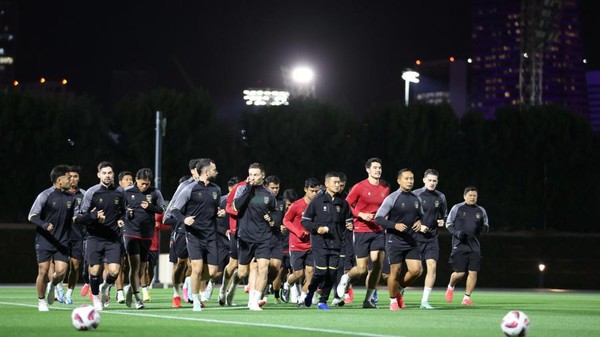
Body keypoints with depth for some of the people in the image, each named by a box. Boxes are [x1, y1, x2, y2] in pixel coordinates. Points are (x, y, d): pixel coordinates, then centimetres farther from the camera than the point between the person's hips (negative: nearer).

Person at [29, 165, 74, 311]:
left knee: (61, 271, -9)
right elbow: (32, 216, -9)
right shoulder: (45, 195, -8)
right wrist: (44, 225, -26)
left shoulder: (70, 198, 8)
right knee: (43, 272, -3)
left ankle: (53, 286, 25)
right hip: (44, 241, -4)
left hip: (62, 243, 4)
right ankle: (41, 301, 17)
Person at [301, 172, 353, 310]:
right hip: (320, 243, -4)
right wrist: (316, 228, -13)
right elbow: (305, 220, 2)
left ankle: (323, 301, 13)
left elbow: (349, 219, 19)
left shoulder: (343, 203, 8)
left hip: (336, 244, 4)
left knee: (332, 274, 0)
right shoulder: (317, 201, -1)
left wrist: (349, 225, -3)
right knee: (321, 272, -11)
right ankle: (310, 291, 18)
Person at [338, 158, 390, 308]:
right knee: (362, 269, -6)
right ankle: (346, 279, 29)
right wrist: (361, 215, -16)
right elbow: (346, 205, -3)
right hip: (362, 231, -4)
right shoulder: (359, 187, -6)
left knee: (378, 265, -7)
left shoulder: (386, 188, 8)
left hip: (379, 231, 4)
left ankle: (368, 299, 4)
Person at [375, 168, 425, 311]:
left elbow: (421, 215, 25)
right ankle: (393, 300, 18)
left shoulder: (416, 199, 9)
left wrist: (419, 222, 1)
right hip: (394, 241, -5)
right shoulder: (392, 198, -8)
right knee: (395, 272, -1)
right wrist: (395, 225, -22)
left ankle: (400, 290, 20)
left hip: (411, 241, 5)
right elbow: (378, 218, -9)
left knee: (416, 270, -6)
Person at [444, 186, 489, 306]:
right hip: (459, 246, -3)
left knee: (473, 272, -6)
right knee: (459, 273, -7)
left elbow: (486, 228, 18)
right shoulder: (457, 208, 3)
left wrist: (482, 228, -6)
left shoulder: (481, 211, 12)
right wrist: (456, 232, -12)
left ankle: (467, 297, 5)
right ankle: (450, 287, 25)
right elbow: (448, 223, 6)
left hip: (475, 247, 3)